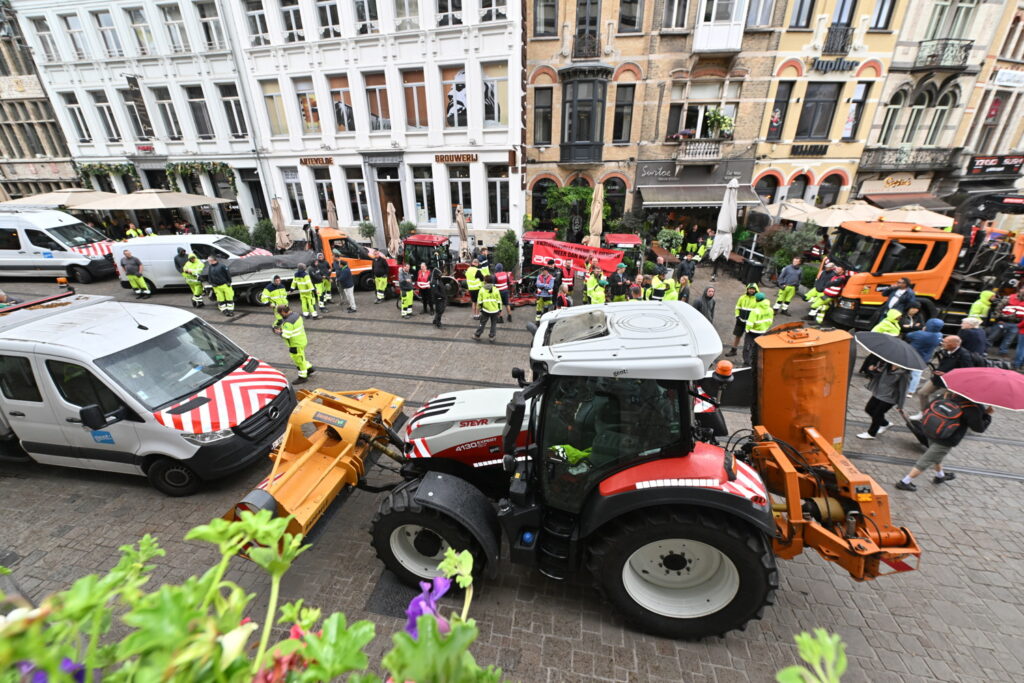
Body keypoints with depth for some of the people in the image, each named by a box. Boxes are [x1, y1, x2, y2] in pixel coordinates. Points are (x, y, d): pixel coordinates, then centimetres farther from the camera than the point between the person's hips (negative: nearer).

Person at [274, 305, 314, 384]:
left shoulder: (288, 322, -29)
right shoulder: (296, 313, -1)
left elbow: (286, 335, -28)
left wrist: (279, 332, -9)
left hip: (296, 344, -9)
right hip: (302, 339, 9)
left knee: (299, 360, 7)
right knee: (300, 358, 25)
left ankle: (302, 377, 22)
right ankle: (309, 369, 36)